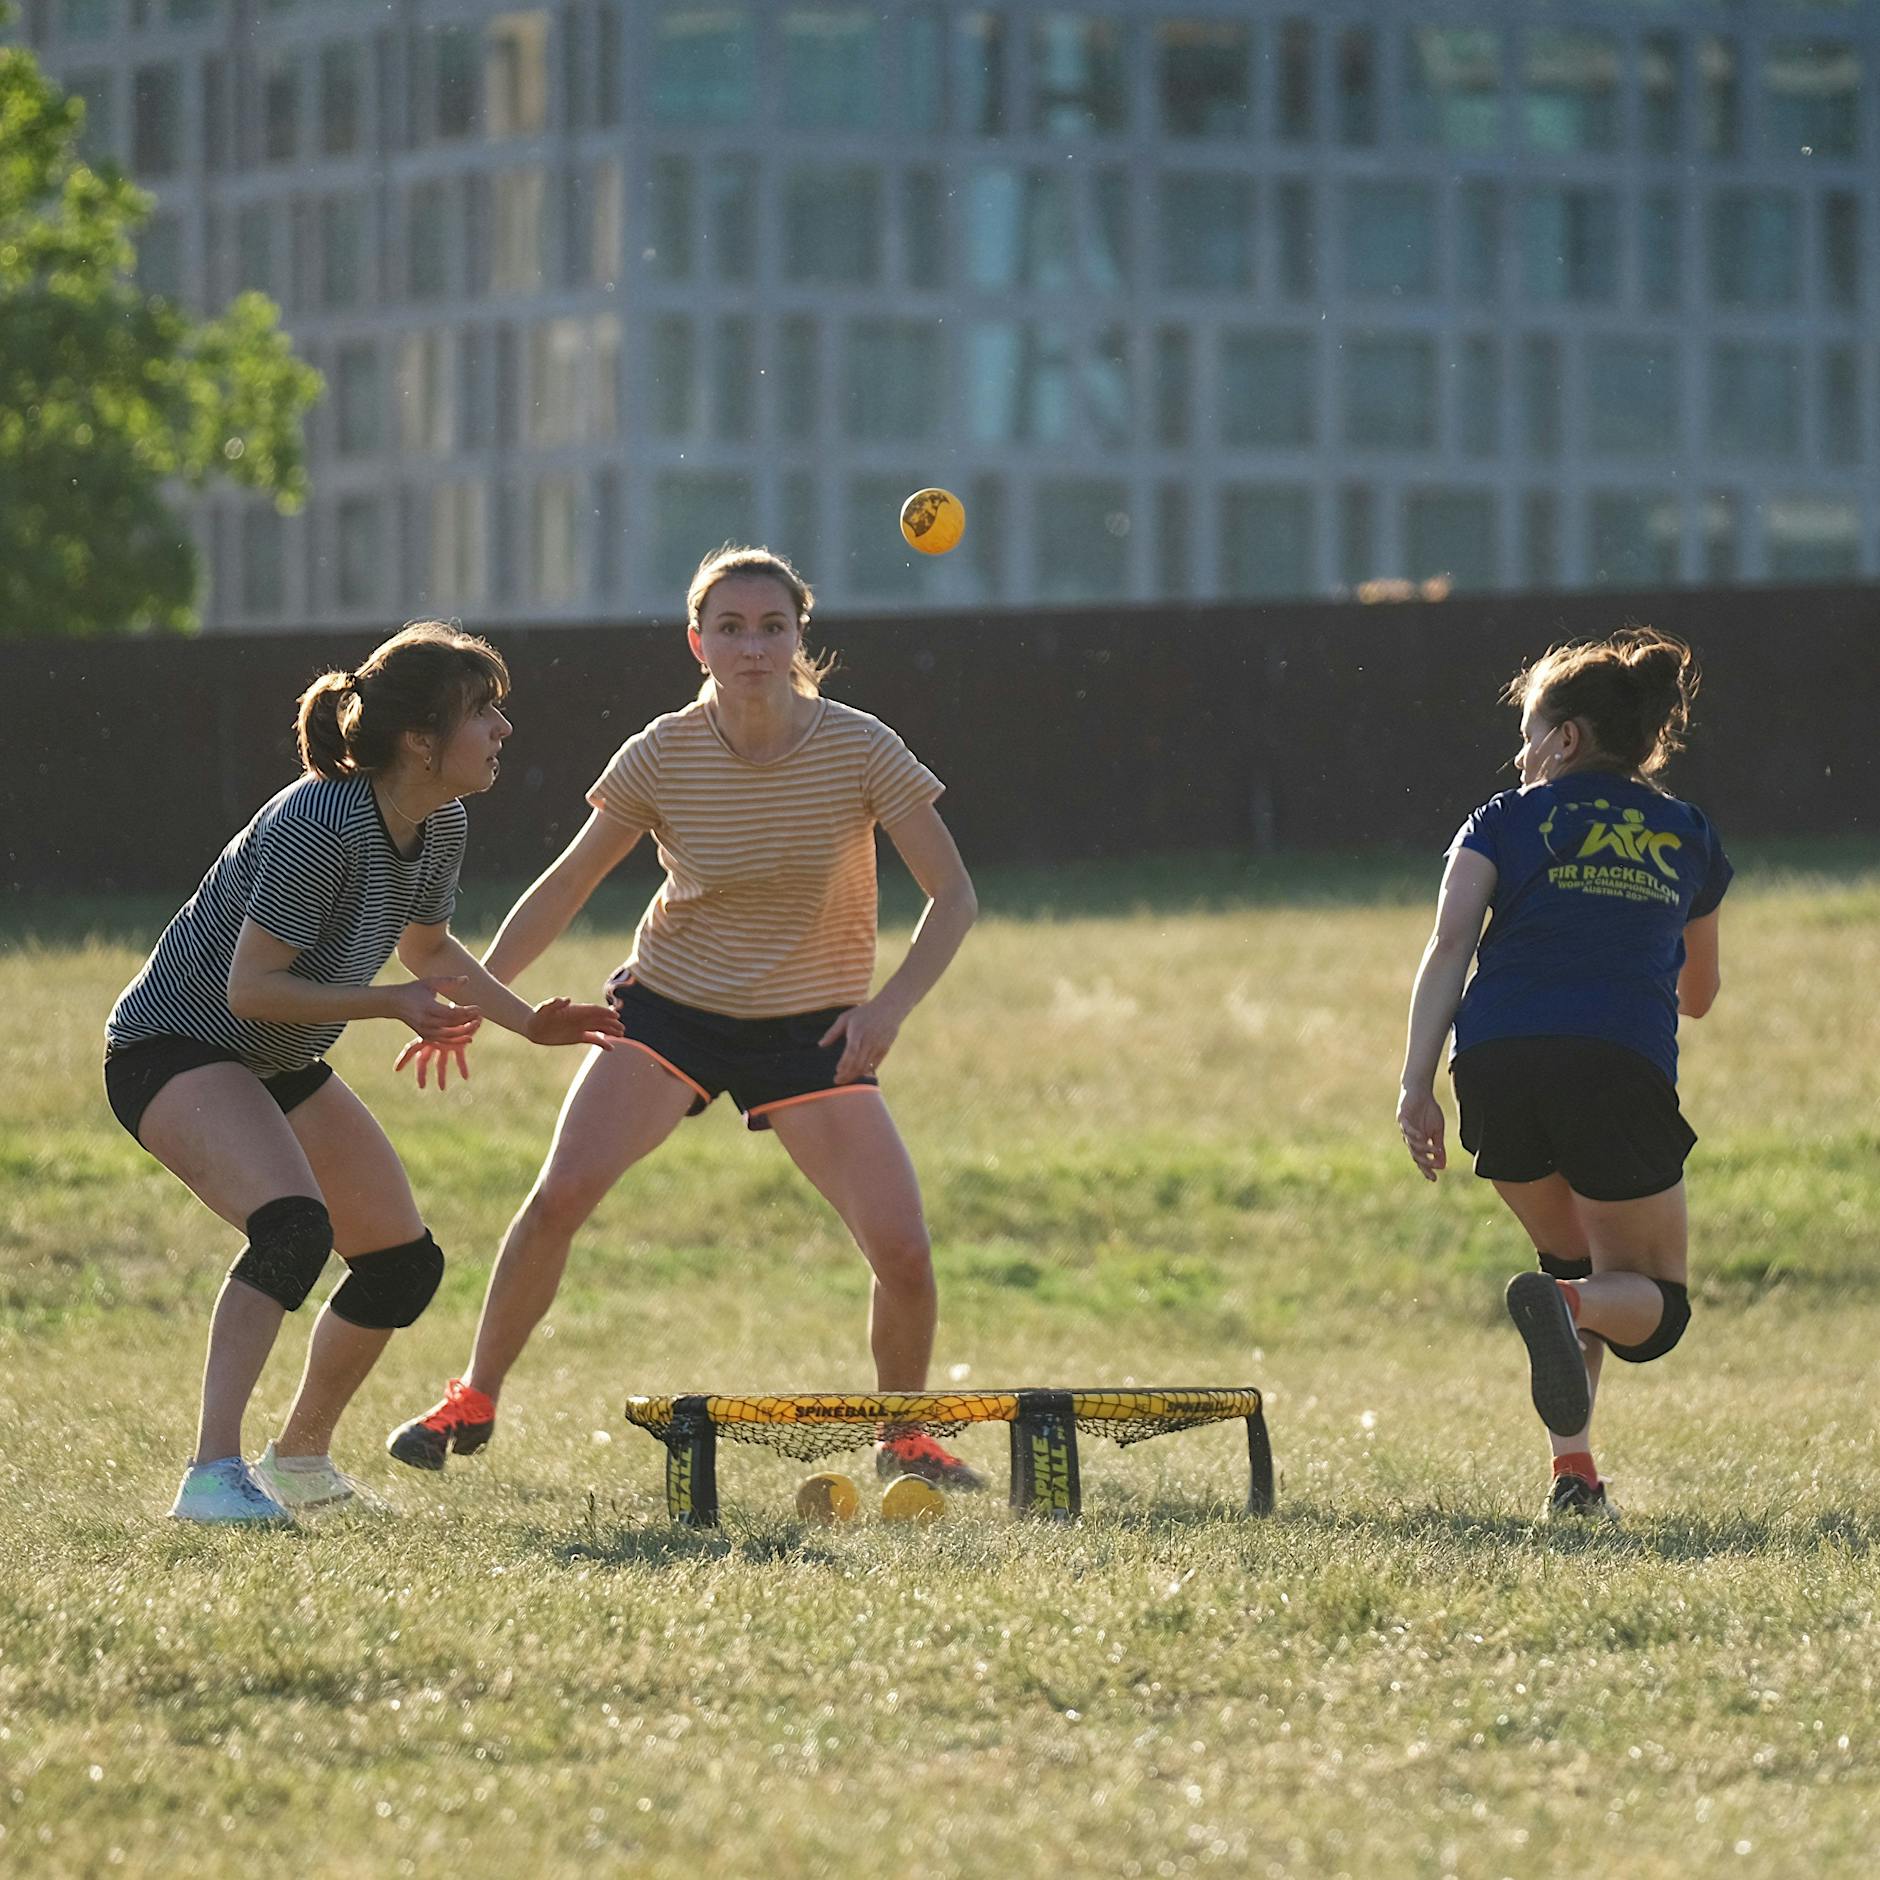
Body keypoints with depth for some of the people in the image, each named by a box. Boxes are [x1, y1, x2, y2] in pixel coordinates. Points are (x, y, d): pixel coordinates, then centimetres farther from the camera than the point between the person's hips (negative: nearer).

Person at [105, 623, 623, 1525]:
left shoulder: (440, 827, -3)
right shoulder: (318, 826, -30)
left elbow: (428, 947, 18)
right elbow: (250, 986, -28)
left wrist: (529, 1021, 9)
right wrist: (394, 1003, -27)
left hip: (279, 1064, 9)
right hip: (172, 1045, -9)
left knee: (403, 1263, 11)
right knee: (293, 1226, -32)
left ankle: (300, 1459, 30)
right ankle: (213, 1475, -33)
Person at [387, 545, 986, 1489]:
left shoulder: (858, 749, -15)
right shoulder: (662, 755, -12)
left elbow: (953, 896, -10)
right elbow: (565, 886, -1)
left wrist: (889, 1006, -25)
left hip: (811, 1028, 0)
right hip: (669, 1005, 0)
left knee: (903, 1252, -13)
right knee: (559, 1194, -20)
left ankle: (904, 1437, 14)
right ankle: (475, 1400, 0)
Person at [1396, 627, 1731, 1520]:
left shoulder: (1507, 820, 15)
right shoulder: (1689, 838, 21)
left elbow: (1448, 947, 0)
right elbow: (1698, 996, 33)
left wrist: (1416, 1083, -4)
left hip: (1497, 1060, 1)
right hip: (1621, 1067, -1)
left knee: (1572, 1264, 24)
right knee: (1654, 1299, 11)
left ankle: (1573, 1472, 8)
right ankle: (1573, 1306, -27)